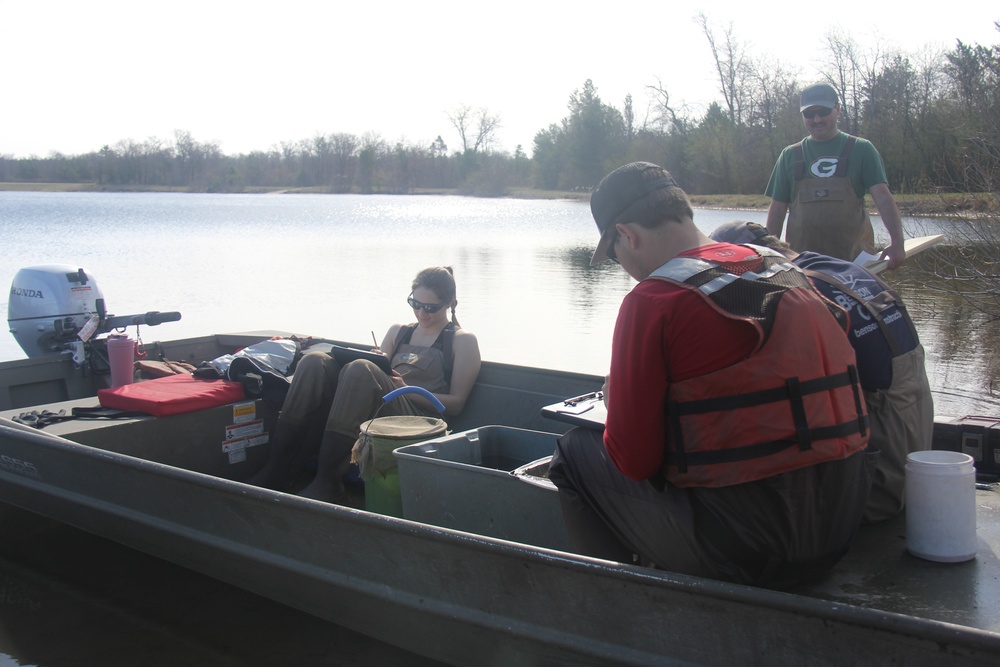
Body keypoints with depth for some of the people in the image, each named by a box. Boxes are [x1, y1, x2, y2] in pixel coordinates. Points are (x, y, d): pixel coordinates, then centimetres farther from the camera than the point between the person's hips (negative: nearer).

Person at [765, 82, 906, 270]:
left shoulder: (861, 150, 5)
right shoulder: (790, 155, 11)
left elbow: (882, 197, -5)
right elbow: (778, 208, 11)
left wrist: (897, 241, -19)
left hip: (854, 259, -1)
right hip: (800, 260, 1)